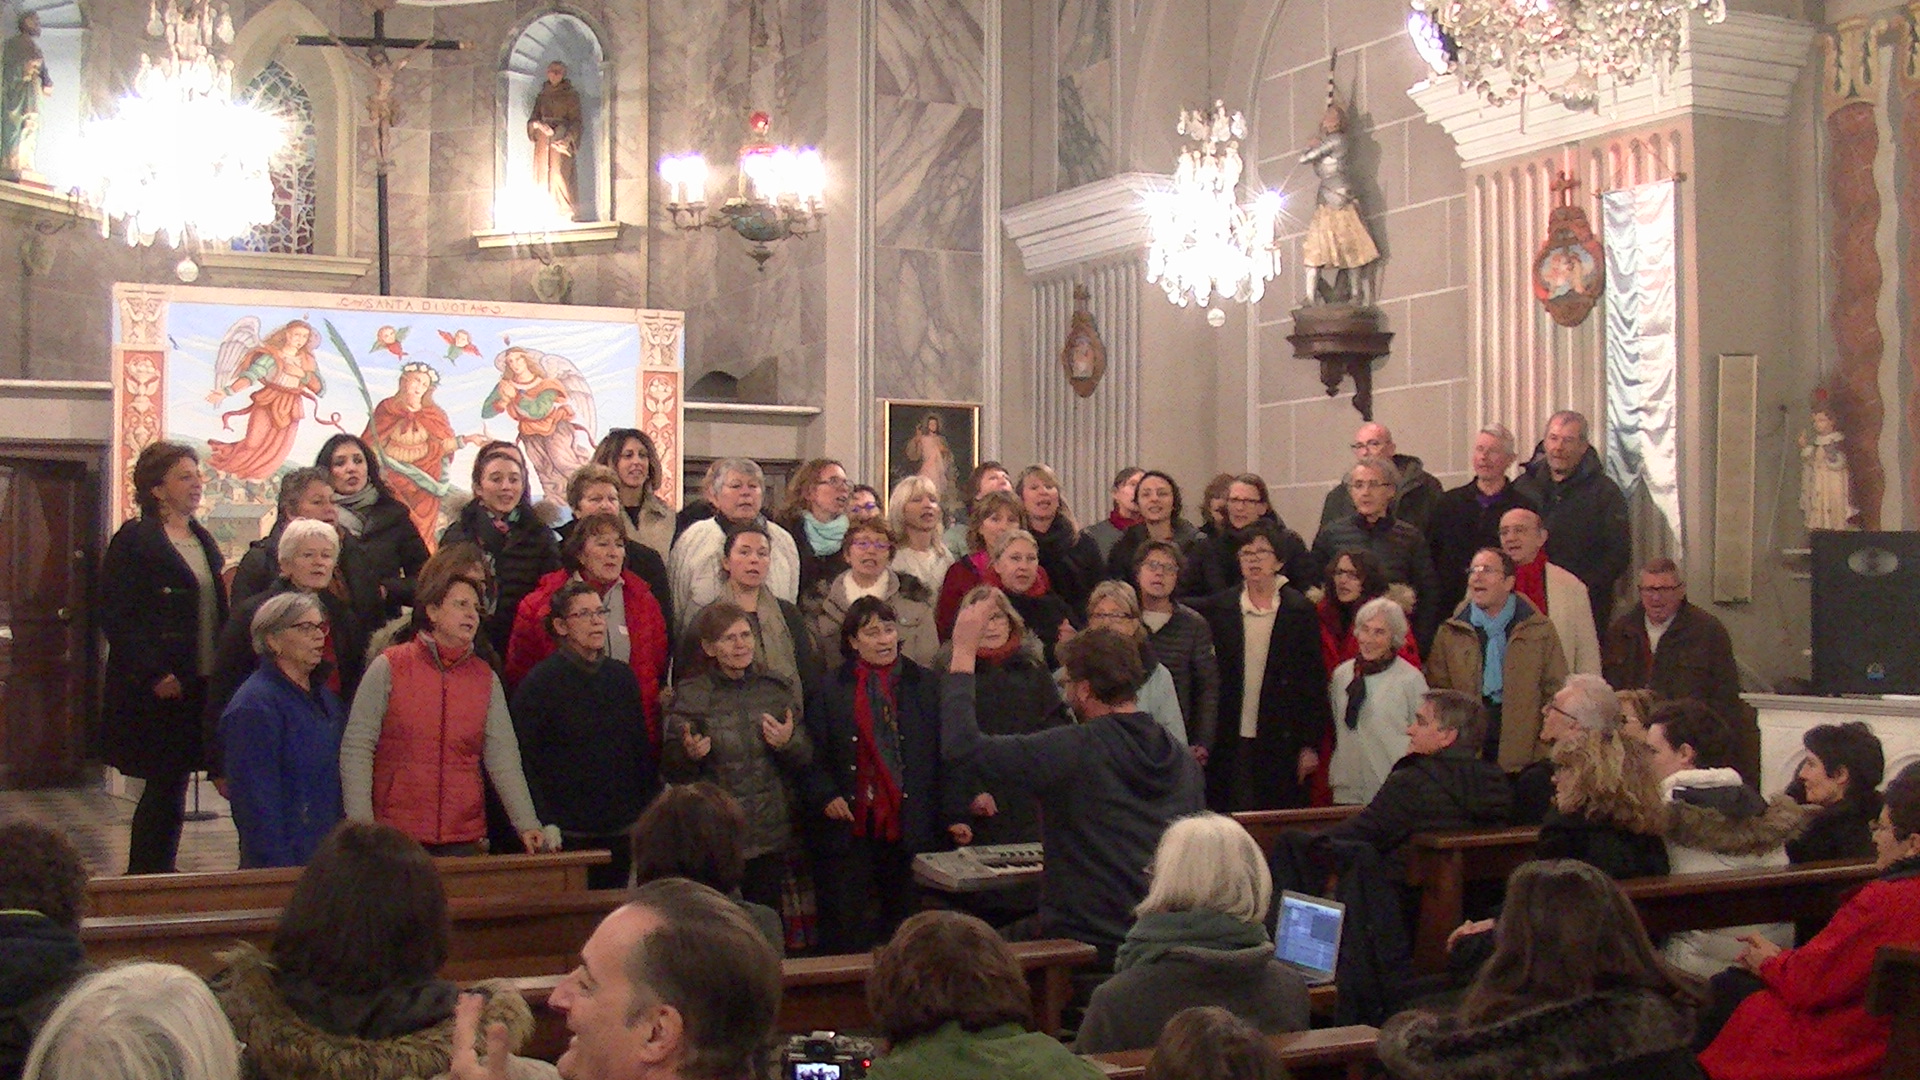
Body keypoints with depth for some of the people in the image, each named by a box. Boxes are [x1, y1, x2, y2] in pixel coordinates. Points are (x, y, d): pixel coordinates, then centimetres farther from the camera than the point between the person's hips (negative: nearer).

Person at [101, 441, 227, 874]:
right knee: (165, 787, -3)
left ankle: (154, 873, 18)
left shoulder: (202, 540, 16)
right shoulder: (134, 540, -7)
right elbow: (116, 617, -13)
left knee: (170, 788, 10)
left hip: (200, 687, 7)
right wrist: (154, 675, -19)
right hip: (157, 691, -7)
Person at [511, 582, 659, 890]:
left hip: (622, 832, 5)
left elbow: (644, 750, 15)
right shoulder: (539, 683, -4)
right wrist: (544, 827, -14)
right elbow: (526, 764, -7)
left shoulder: (623, 677, 11)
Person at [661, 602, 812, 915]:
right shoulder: (691, 695, -2)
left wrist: (788, 744, -11)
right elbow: (671, 770, -2)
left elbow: (806, 757, 10)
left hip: (770, 837, 3)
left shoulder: (775, 687, 6)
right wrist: (690, 755, -22)